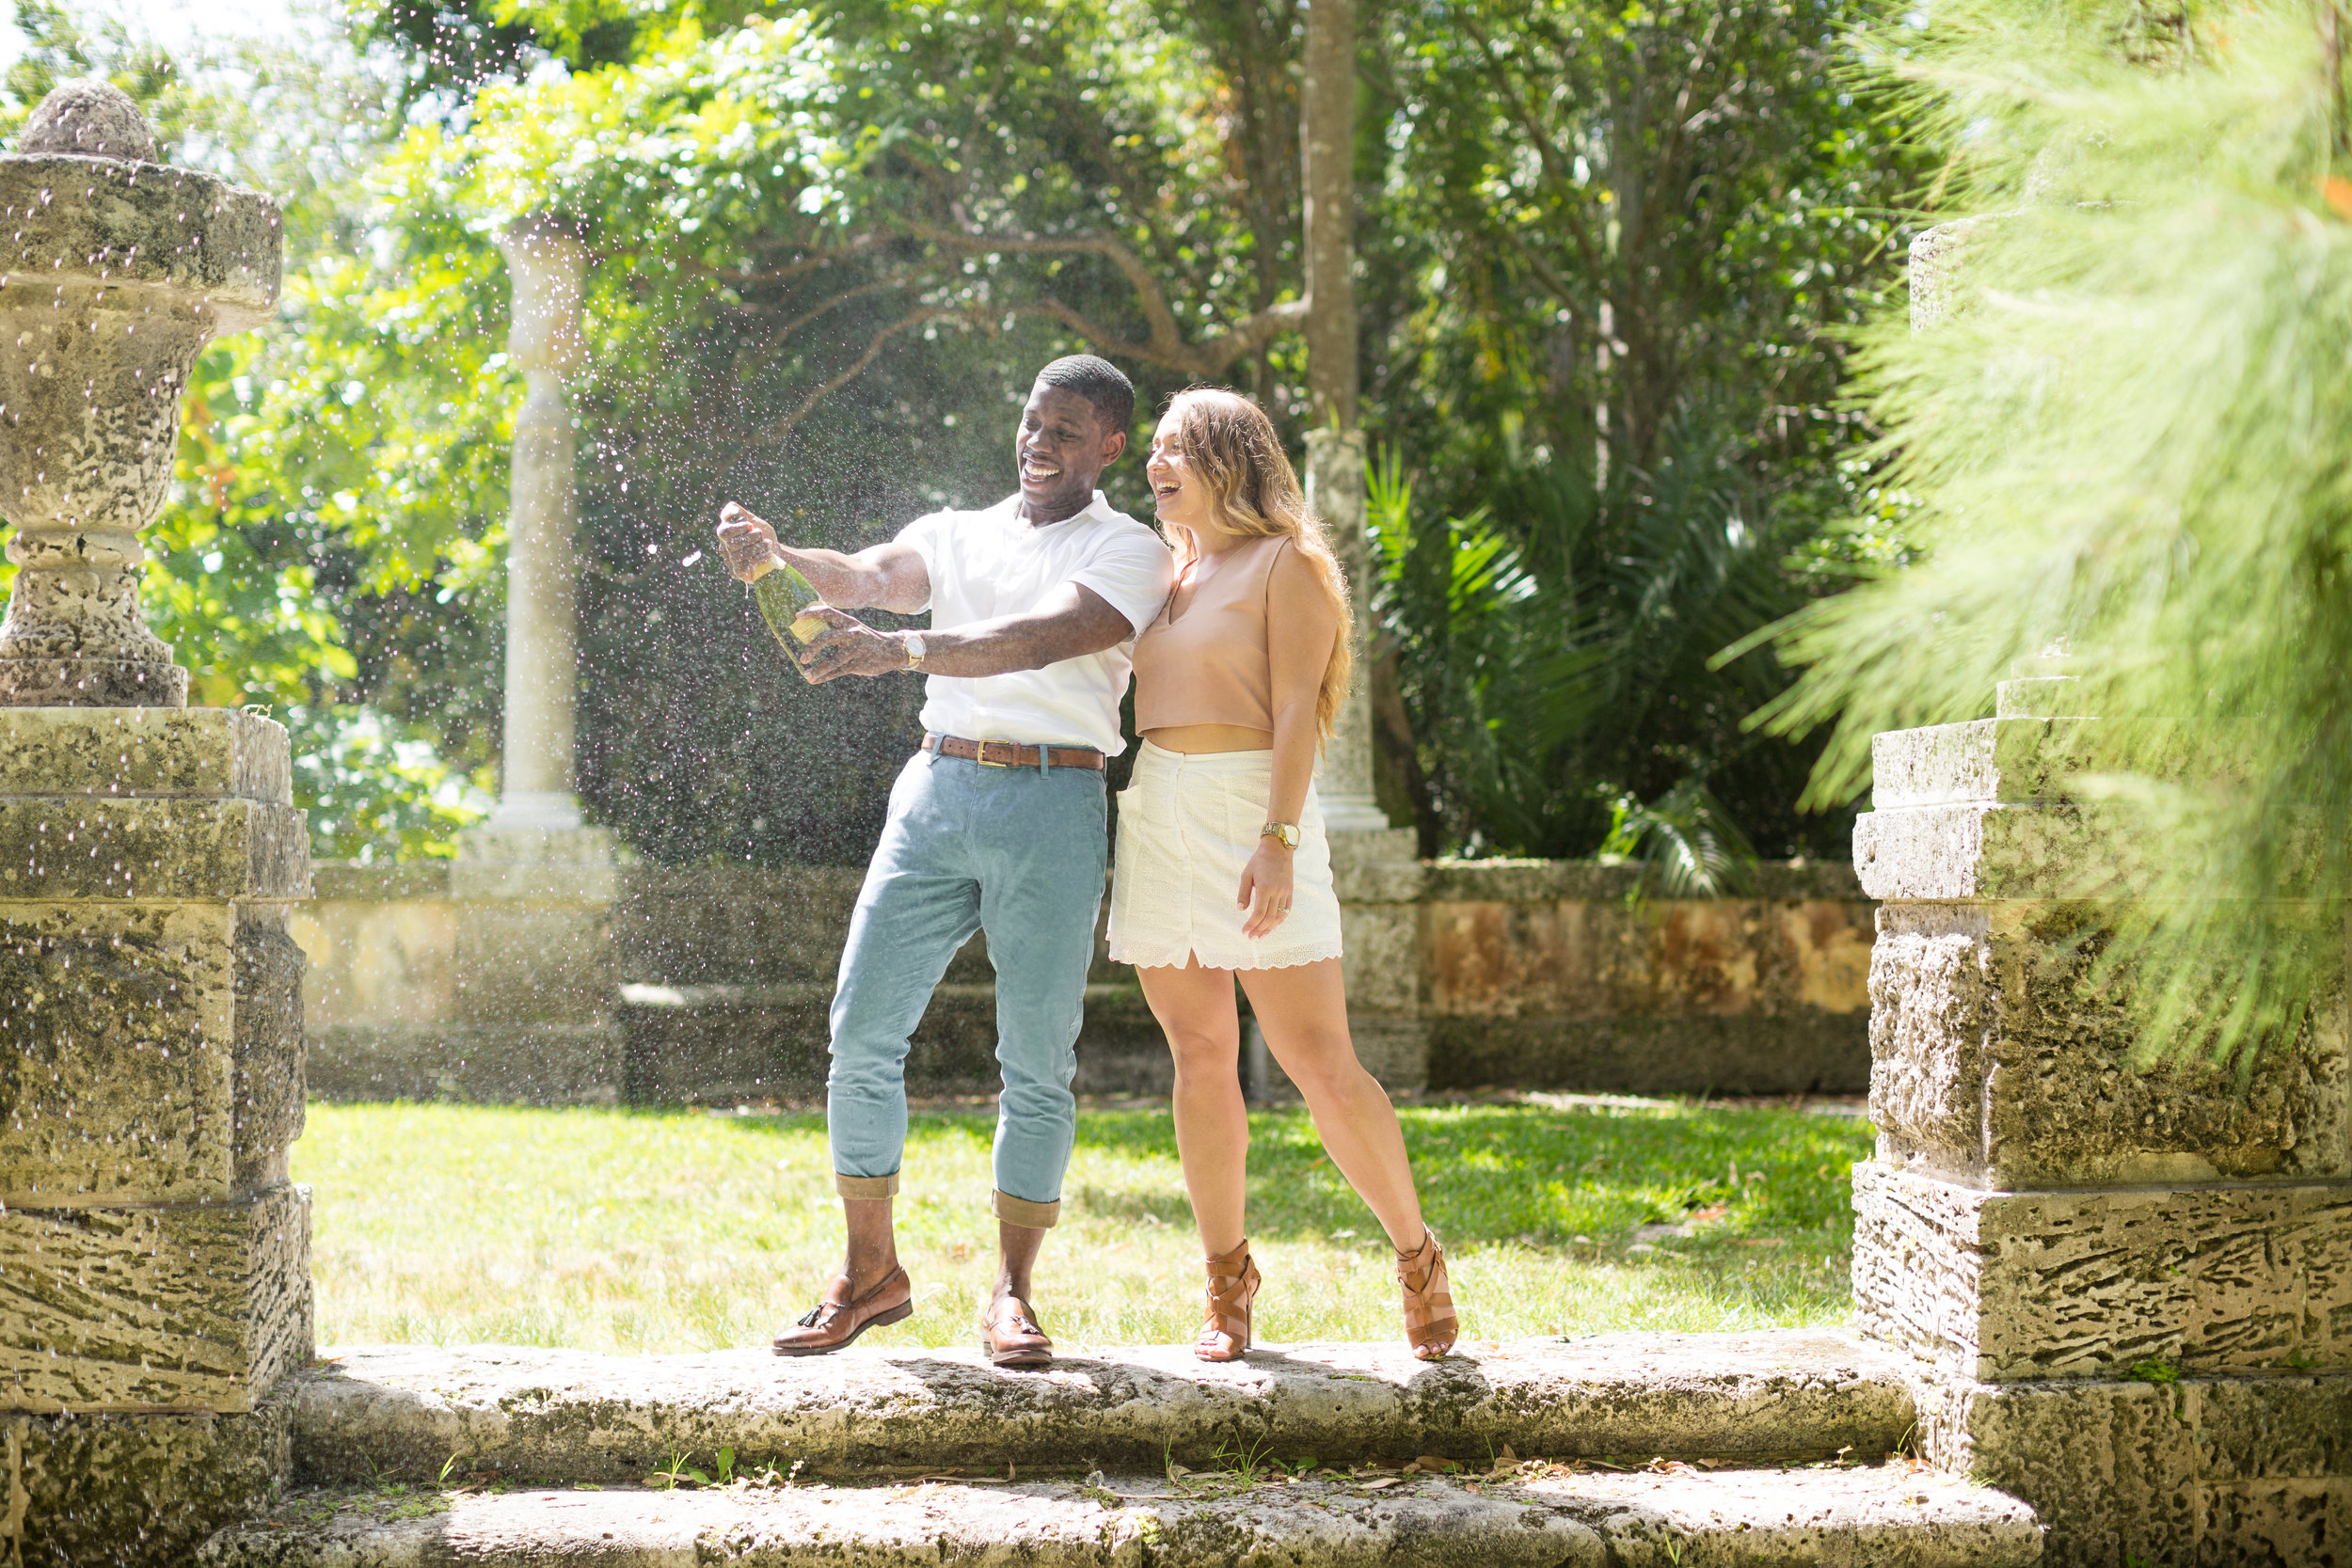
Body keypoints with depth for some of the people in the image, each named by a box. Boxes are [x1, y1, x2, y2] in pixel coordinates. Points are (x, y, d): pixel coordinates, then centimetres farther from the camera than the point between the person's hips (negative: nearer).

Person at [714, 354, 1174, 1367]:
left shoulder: (1130, 554, 4)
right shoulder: (956, 533, 18)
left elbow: (1038, 640, -15)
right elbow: (874, 577, -3)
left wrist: (899, 651, -30)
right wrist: (775, 559, -26)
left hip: (1053, 802, -3)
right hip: (937, 792, 4)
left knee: (1037, 1062, -3)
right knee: (862, 1032, -3)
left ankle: (1011, 1293, 6)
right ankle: (870, 1274, 9)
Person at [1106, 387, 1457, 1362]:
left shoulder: (1285, 564, 0)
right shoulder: (1162, 574, 19)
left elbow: (1296, 709, -9)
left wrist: (1278, 840, -20)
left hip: (1251, 814, -6)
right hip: (1153, 818, 6)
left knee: (1321, 1064, -9)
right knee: (1201, 1059, 4)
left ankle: (1416, 1256, 7)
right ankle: (1227, 1288, 11)